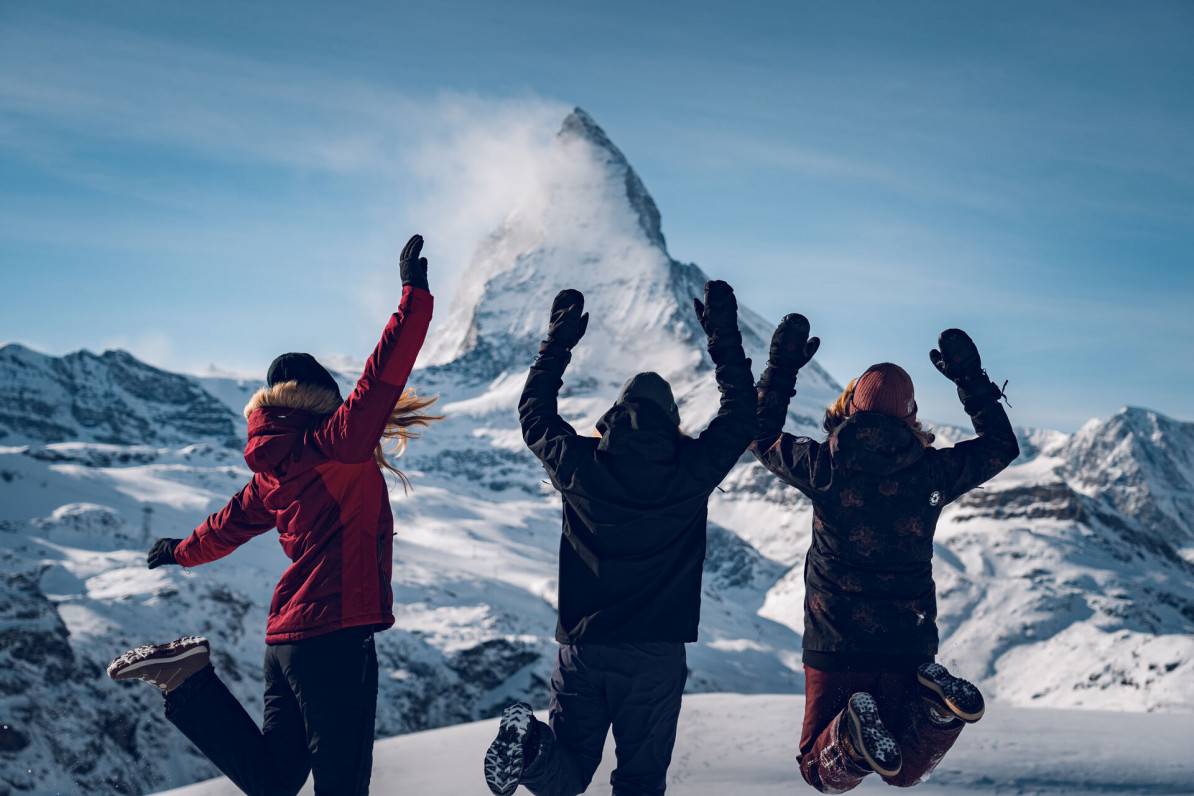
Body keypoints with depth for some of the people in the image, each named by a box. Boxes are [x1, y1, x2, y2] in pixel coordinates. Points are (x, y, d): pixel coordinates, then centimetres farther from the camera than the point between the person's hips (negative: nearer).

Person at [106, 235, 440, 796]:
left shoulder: (272, 470, 13)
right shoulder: (337, 447, -10)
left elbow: (231, 523, 28)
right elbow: (380, 381, -20)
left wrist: (183, 551, 49)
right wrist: (415, 295, -18)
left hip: (286, 638, 9)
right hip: (336, 634, -8)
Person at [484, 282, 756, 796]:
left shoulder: (581, 466, -4)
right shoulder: (692, 470, -6)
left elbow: (535, 413, 15)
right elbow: (743, 413, 10)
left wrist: (559, 340, 22)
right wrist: (723, 335, 17)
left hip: (581, 647, 2)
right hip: (657, 653, -1)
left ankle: (527, 744, -19)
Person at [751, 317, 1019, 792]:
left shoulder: (823, 466, -7)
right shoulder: (933, 472, -4)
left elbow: (760, 435, 12)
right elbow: (1001, 445, 15)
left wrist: (781, 366, 17)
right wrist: (970, 378, 19)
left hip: (834, 644, -1)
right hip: (911, 643, 1)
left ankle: (853, 733, -25)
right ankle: (936, 703, -16)